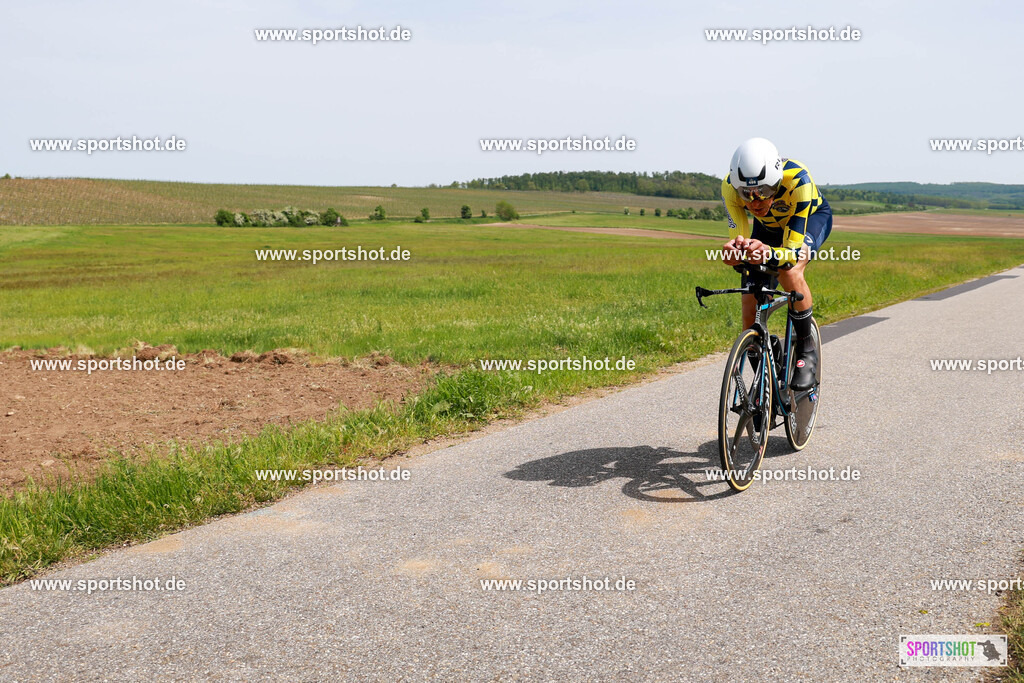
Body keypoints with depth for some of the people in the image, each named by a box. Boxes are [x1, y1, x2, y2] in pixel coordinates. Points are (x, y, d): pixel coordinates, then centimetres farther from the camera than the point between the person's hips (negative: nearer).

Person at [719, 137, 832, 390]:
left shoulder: (797, 180, -42)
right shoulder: (730, 187, -34)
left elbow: (794, 251, -41)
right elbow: (738, 239, -31)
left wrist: (770, 254, -62)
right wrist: (734, 251, -55)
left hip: (811, 217, -3)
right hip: (768, 225, 3)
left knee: (790, 272, -35)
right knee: (751, 311, -7)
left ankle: (807, 351, -13)